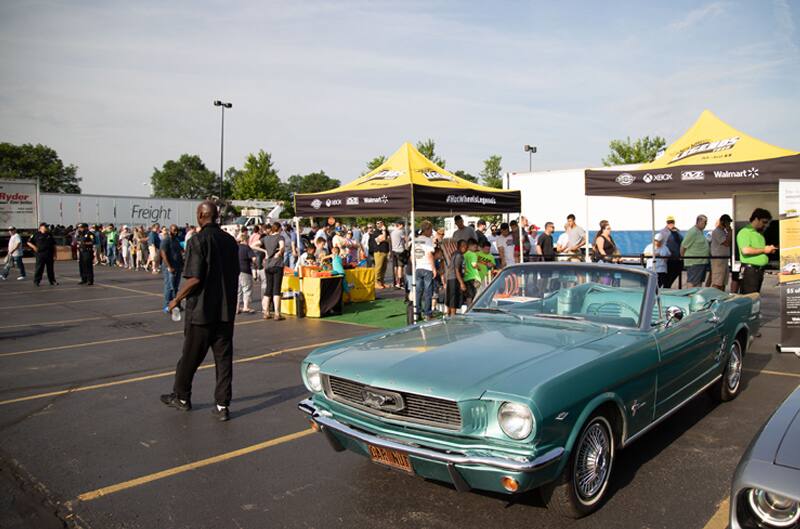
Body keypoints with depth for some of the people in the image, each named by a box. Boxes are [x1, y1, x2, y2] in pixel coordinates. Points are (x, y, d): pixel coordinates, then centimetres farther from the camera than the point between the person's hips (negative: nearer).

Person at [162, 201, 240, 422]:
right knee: (224, 357, 6)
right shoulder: (230, 240, 5)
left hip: (201, 310, -5)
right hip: (226, 310, 5)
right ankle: (222, 406, 8)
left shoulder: (198, 240, -14)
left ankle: (181, 397, 30)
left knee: (190, 356, 12)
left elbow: (194, 279, -19)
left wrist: (177, 300, -5)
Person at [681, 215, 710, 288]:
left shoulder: (700, 232, 16)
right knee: (692, 283, -8)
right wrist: (683, 257, -6)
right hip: (694, 262, -10)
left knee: (699, 282, 13)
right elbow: (683, 246, -15)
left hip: (702, 262, 10)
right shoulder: (692, 232, -16)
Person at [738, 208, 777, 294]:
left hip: (760, 270, 10)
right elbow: (745, 250, -23)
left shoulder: (760, 234, 21)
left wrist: (769, 249, 10)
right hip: (749, 270, -10)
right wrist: (763, 250, -13)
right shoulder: (744, 232, -10)